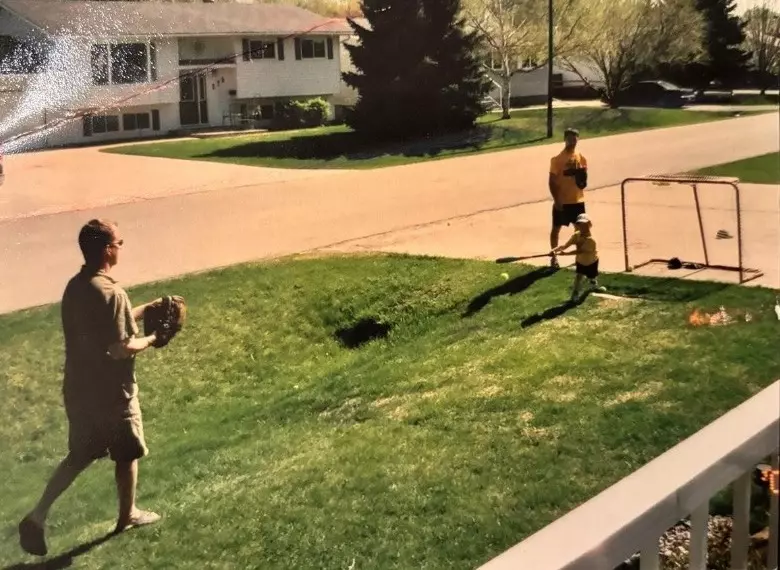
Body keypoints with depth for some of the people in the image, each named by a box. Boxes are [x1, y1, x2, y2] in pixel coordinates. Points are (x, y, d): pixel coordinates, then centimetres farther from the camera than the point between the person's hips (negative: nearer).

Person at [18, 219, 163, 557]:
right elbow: (120, 348, -25)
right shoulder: (110, 292, -24)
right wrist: (151, 339, -8)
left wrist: (146, 310, 15)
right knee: (127, 455, 15)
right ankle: (128, 515, 33)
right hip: (111, 393, -7)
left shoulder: (74, 287, 4)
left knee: (79, 455, 20)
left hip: (78, 389, 7)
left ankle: (38, 514, 11)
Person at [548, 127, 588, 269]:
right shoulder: (557, 159, -11)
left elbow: (584, 179, 10)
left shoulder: (581, 158, 2)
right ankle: (554, 257, 18)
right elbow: (552, 182, -10)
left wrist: (582, 178, -15)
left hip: (577, 200, 4)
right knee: (556, 228, 7)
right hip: (561, 201, -4)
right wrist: (556, 200, -15)